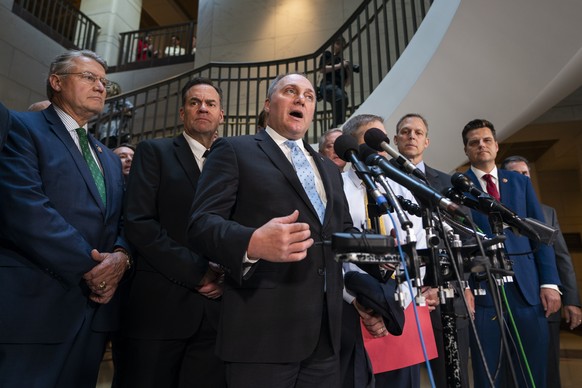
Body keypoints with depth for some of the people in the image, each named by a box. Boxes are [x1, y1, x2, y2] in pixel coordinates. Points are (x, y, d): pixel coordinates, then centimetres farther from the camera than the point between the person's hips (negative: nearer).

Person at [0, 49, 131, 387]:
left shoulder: (109, 157, 21)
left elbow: (124, 221, 14)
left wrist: (121, 256, -8)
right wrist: (89, 267, -15)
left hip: (95, 306, 7)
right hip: (34, 307, -7)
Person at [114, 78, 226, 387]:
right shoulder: (154, 152, 4)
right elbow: (138, 222, -8)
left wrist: (228, 274, -6)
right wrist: (197, 272, -11)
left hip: (215, 307, 3)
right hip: (159, 304, -3)